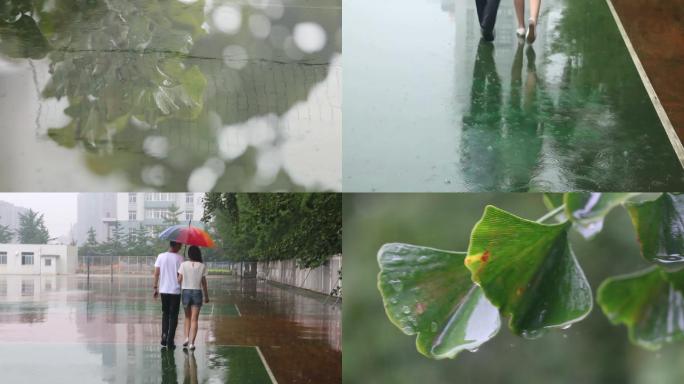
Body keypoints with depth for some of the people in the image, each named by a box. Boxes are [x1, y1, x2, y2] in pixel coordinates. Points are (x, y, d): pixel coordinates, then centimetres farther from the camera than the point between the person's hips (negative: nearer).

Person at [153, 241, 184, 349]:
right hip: (175, 290, -3)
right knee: (173, 316, 6)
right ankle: (170, 342, 4)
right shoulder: (179, 258, -8)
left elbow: (156, 273, 0)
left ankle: (164, 337, 8)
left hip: (163, 290, 3)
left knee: (165, 314, 19)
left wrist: (156, 287, 7)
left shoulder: (161, 256, 1)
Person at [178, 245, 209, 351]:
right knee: (194, 319, 1)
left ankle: (187, 338, 4)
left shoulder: (183, 265, -4)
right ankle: (191, 343, -6)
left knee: (187, 317, 18)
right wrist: (206, 296, 11)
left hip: (186, 292, 1)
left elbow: (179, 280, -3)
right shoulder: (202, 266, -4)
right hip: (197, 292, -1)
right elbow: (204, 282, 1)